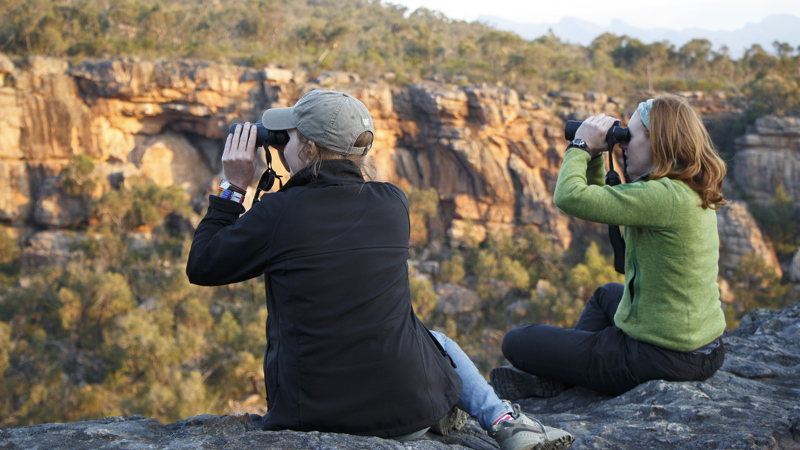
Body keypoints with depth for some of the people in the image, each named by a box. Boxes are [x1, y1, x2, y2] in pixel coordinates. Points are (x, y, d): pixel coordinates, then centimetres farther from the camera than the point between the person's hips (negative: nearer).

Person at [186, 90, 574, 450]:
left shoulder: (276, 213, -14)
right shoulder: (393, 203, -3)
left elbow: (200, 267, 1)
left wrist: (233, 189, 6)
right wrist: (299, 173, 18)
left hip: (313, 415, -2)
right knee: (438, 340, 37)